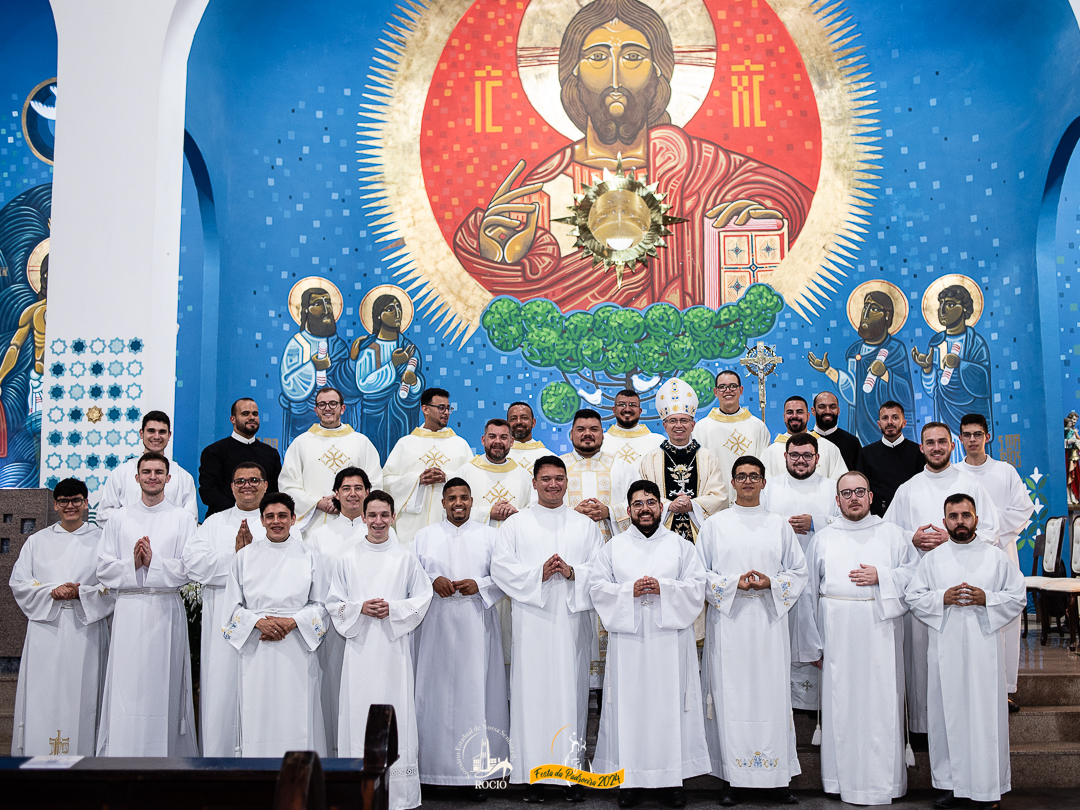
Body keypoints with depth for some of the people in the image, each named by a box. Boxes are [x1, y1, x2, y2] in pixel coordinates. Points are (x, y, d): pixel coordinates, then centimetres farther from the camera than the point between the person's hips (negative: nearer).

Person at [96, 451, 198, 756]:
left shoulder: (183, 518, 7)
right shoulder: (119, 518, 13)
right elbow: (104, 570, 6)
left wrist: (154, 561, -12)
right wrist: (132, 563, -10)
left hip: (166, 609, -1)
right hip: (128, 609, 1)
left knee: (164, 685, -1)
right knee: (126, 686, -2)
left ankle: (165, 753, 6)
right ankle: (120, 754, 5)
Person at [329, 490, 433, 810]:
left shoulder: (406, 558, 6)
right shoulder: (348, 560, 8)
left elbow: (422, 599, 5)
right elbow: (334, 603, 9)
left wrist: (392, 608, -10)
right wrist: (360, 608, -9)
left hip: (394, 646, -1)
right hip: (360, 645, 1)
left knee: (395, 708, -2)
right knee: (360, 710, -1)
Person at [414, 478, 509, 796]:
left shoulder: (489, 535, 11)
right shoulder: (424, 536, 13)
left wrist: (478, 585, -11)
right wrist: (432, 581, -12)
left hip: (476, 625, -1)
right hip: (436, 624, 1)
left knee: (475, 691, -3)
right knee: (437, 690, -2)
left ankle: (476, 769, 2)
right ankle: (438, 764, 5)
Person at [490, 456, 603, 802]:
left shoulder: (586, 525, 14)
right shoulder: (515, 524, 9)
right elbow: (501, 567, -1)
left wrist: (573, 572, -12)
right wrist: (538, 574, -13)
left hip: (573, 619, 1)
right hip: (531, 621, -1)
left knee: (571, 689, 0)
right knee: (532, 690, -3)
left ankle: (572, 768, 8)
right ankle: (533, 773, 4)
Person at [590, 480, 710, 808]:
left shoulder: (680, 545, 9)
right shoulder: (614, 547, 10)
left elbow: (697, 586, 2)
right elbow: (598, 588, 4)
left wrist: (663, 588, -13)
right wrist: (629, 590, -12)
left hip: (670, 638, 0)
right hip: (627, 639, 0)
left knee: (670, 705, 0)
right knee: (629, 705, 0)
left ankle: (672, 778, 8)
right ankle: (630, 779, 8)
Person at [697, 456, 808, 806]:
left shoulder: (779, 525, 11)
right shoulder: (715, 524, 8)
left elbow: (798, 572, 9)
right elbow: (700, 573, 4)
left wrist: (770, 583, -8)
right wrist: (734, 583, -11)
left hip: (769, 620, 1)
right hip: (728, 620, -1)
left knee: (771, 692, -1)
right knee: (730, 694, -2)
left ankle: (779, 776, 8)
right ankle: (731, 778, 5)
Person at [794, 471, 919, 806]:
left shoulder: (892, 534, 10)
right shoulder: (822, 539, 10)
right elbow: (808, 592, 10)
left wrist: (881, 576, -10)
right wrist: (812, 644, 7)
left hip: (881, 631, 0)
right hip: (838, 636, 0)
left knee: (882, 702, 0)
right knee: (841, 705, 0)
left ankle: (884, 781, 10)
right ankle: (843, 778, 10)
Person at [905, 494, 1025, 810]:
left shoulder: (996, 557, 6)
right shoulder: (932, 559, 8)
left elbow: (1018, 597, 5)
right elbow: (913, 598, 6)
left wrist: (986, 599, -11)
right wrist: (943, 598, -11)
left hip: (984, 646, -1)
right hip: (945, 649, 1)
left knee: (986, 713, -1)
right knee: (948, 713, 3)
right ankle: (953, 784, 13)